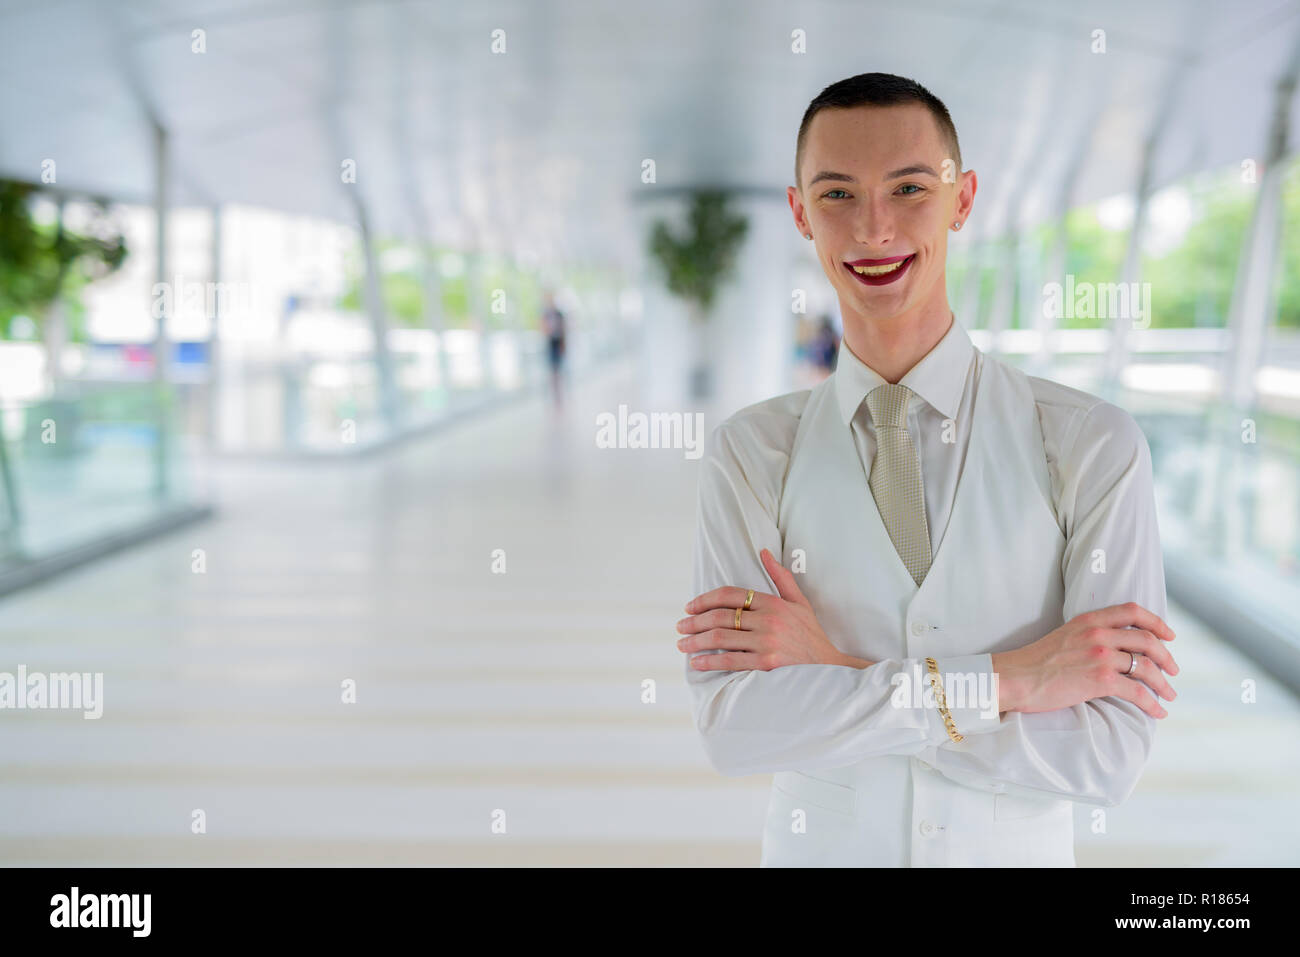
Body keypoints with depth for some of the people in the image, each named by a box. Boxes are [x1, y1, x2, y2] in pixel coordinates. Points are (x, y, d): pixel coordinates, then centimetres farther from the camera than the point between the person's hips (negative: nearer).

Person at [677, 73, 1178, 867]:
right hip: (820, 846, 1)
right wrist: (1006, 682, -23)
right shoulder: (749, 452, -9)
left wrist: (838, 674, -20)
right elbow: (732, 729, -18)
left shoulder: (1095, 445, -13)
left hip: (1020, 851, 0)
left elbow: (1109, 757, -18)